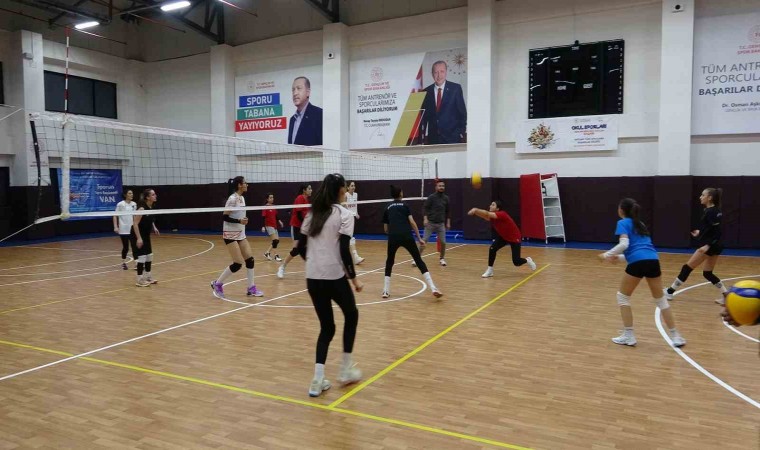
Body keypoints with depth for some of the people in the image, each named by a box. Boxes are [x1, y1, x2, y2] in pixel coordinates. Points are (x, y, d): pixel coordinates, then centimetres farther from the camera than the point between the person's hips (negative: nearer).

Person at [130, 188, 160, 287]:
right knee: (142, 257, -6)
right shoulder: (142, 208, -23)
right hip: (137, 236, -9)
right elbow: (135, 223, -25)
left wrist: (154, 228, 5)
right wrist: (139, 238, -28)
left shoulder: (151, 207, 1)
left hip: (146, 235, 9)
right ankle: (140, 280, 5)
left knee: (149, 256, 14)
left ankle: (148, 277, 27)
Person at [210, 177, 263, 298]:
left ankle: (251, 289, 9)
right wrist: (239, 221, -25)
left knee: (250, 259, 1)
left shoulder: (242, 198, 9)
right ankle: (217, 284, 9)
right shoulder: (232, 199, -16)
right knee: (238, 264, -8)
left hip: (240, 235, 8)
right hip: (230, 235, -8)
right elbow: (224, 217, -18)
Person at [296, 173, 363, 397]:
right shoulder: (344, 214, -7)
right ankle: (346, 369, 25)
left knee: (326, 327, 15)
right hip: (334, 277, -5)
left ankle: (318, 380, 7)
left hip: (312, 278, 5)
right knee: (351, 315, 21)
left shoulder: (312, 214, 11)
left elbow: (301, 248, 13)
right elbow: (344, 251, -15)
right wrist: (353, 278, -6)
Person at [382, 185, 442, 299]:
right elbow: (412, 222, 4)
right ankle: (433, 289, -5)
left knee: (389, 262, 22)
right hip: (406, 236, -2)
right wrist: (419, 238, 6)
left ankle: (386, 291, 16)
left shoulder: (388, 208, 20)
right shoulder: (404, 205, 14)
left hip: (393, 237, 2)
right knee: (419, 261, 5)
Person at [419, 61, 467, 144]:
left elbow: (462, 111, 2)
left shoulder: (455, 88, 1)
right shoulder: (427, 92, 7)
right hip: (433, 138, 2)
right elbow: (424, 115, 10)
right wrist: (424, 136, 8)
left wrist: (462, 132, -2)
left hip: (452, 137, -2)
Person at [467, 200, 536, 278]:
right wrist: (475, 211, -44)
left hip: (514, 238, -7)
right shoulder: (493, 216, -10)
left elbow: (488, 214, -46)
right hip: (503, 236, 7)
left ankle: (527, 260, 30)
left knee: (516, 262, -5)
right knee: (492, 249, -17)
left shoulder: (502, 214, -33)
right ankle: (490, 271, -5)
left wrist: (476, 210, -54)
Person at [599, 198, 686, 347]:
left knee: (623, 296, 13)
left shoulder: (623, 223, 7)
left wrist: (607, 255, 1)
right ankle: (676, 336, 19)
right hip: (653, 260, 6)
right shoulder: (639, 223, 29)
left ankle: (628, 336, 12)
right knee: (660, 300, 19)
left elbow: (624, 244, -10)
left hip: (638, 262, -6)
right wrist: (619, 257, 30)